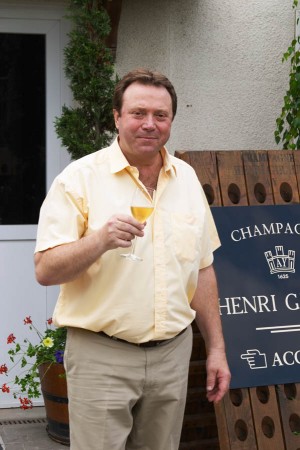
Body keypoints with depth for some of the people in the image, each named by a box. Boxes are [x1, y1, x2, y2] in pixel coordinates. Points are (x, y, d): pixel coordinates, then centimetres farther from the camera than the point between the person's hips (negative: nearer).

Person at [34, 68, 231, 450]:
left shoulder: (187, 178, 9)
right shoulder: (81, 177, -7)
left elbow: (202, 270, 14)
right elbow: (45, 271, -11)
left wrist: (216, 348, 11)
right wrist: (100, 240, -28)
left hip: (172, 353, 5)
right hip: (101, 357, -4)